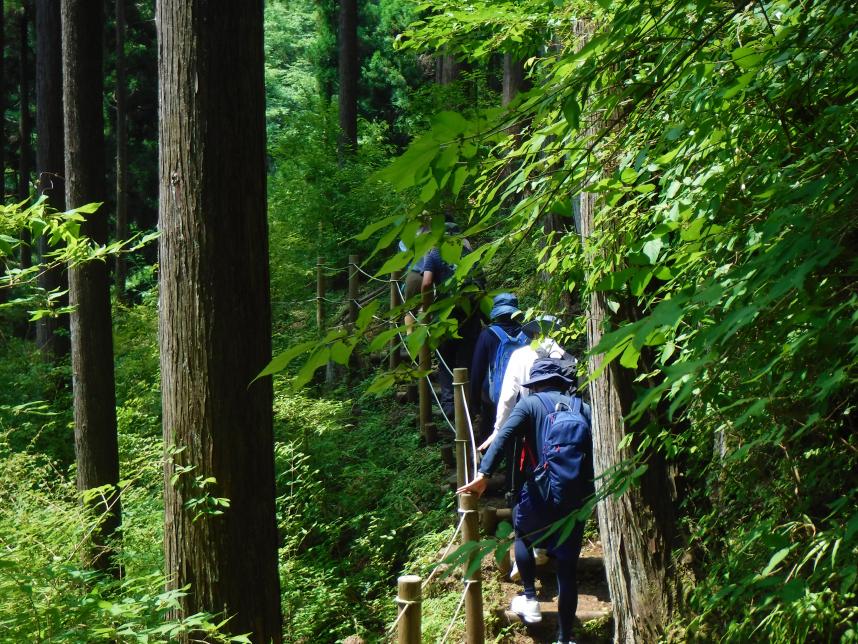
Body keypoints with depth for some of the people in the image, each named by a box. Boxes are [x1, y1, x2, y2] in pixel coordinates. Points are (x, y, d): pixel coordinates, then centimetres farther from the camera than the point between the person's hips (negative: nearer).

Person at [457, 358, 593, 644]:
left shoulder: (531, 404, 0)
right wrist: (589, 491, 13)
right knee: (567, 568, 8)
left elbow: (503, 436, -15)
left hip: (540, 495, -2)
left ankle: (530, 599, 23)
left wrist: (483, 473, -22)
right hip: (575, 500, 2)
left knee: (522, 536, 29)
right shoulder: (583, 409, 8)